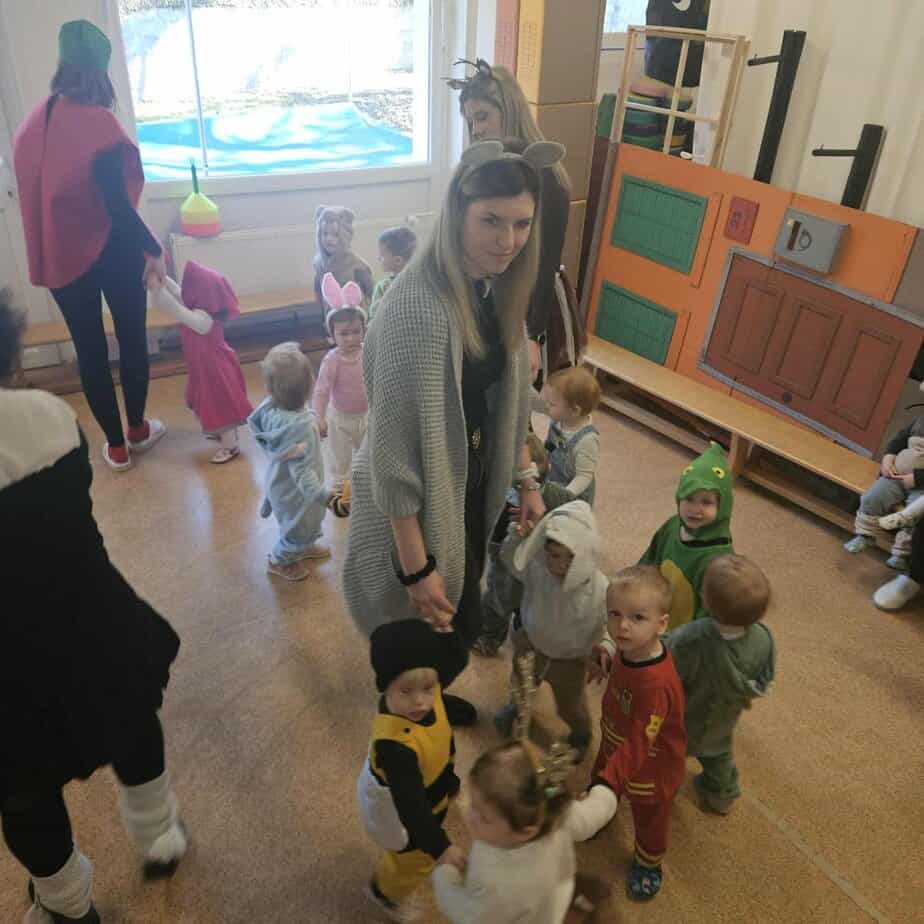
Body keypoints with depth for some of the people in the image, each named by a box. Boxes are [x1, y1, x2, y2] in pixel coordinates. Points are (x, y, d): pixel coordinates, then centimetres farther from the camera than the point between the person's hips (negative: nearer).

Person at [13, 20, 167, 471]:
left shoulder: (33, 122, 2)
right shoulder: (97, 123, -18)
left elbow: (36, 189, 10)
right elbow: (118, 205, -21)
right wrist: (154, 250, -9)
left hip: (59, 253, 5)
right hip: (110, 250, -5)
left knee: (89, 348, 12)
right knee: (131, 338, 15)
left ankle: (116, 446, 21)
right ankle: (137, 431, 29)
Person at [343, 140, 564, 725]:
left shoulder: (495, 287, -3)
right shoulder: (418, 307, -31)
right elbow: (396, 446, -28)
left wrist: (527, 480, 12)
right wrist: (416, 568, -23)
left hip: (472, 485, 8)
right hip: (423, 501, -8)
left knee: (461, 622, 26)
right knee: (448, 637, 13)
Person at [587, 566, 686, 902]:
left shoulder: (657, 685, -44)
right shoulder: (630, 647, -21)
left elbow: (638, 746, -40)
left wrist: (608, 783, -45)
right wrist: (606, 656, -7)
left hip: (649, 770, -7)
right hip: (614, 745, 7)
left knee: (649, 821, 25)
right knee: (597, 780, 35)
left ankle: (648, 864, 56)